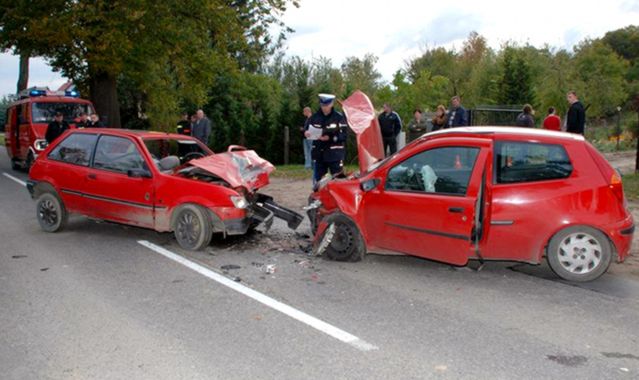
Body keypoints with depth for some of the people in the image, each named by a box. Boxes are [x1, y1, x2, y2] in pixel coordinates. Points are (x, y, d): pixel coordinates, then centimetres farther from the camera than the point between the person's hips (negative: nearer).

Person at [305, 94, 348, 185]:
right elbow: (307, 130, 11)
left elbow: (344, 135, -9)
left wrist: (330, 138, -21)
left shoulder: (339, 117, -6)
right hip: (319, 153, 4)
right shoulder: (314, 117, 5)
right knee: (318, 180, 10)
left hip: (335, 154, -3)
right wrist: (306, 133, -12)